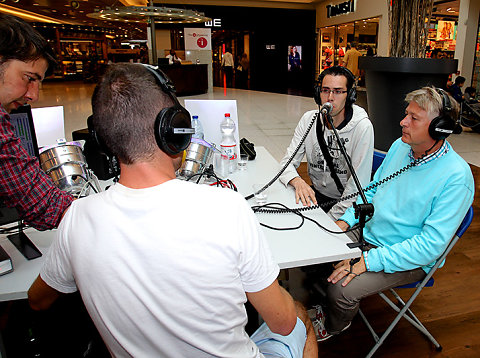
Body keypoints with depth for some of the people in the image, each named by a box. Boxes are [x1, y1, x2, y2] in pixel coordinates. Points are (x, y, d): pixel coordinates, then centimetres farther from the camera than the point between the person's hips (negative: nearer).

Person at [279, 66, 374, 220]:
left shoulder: (362, 126, -15)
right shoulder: (309, 119, -1)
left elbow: (358, 186, -16)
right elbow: (287, 161, -4)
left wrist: (330, 219, -21)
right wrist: (297, 181, -27)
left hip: (346, 202, -4)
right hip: (315, 194, 5)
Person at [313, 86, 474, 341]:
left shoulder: (456, 176, -22)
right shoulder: (400, 146, 0)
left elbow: (432, 244, -24)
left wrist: (370, 260, -29)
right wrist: (346, 220, -3)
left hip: (409, 260, -6)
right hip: (366, 234, 7)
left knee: (341, 288, -23)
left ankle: (332, 328, 15)